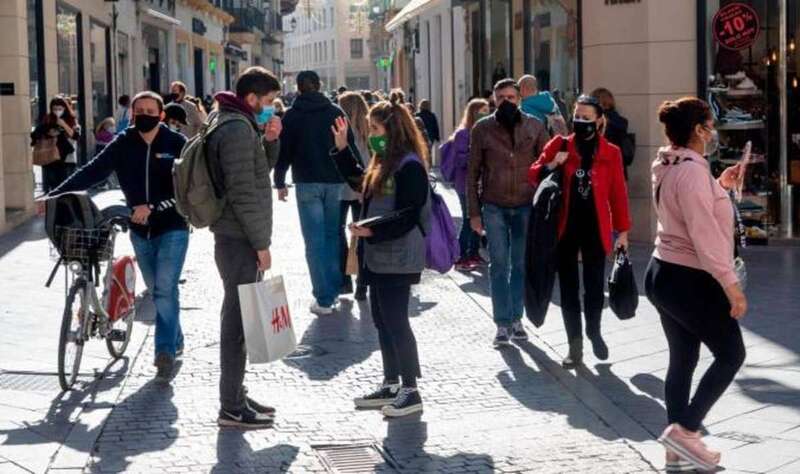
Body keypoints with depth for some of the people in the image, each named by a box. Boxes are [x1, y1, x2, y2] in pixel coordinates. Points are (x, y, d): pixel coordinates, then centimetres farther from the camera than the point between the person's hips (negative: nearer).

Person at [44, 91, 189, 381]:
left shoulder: (176, 144, -8)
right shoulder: (123, 144, 0)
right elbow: (92, 172, -8)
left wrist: (152, 207, -25)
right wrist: (56, 196, -18)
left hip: (172, 229, -4)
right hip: (140, 230, 4)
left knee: (165, 290, -13)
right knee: (156, 291, 14)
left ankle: (166, 352, -10)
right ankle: (175, 340, 31)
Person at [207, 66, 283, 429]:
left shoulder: (237, 123, 15)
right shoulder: (237, 128, -17)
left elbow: (263, 168, 23)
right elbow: (243, 193, -21)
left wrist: (270, 140, 4)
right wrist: (261, 244, -17)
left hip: (237, 238, 10)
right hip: (240, 239, -10)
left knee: (240, 316, 16)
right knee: (239, 319, -6)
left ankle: (236, 395, 25)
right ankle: (232, 408, -1)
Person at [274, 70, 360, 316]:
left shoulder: (292, 115, -1)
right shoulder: (336, 112, 5)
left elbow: (284, 150, -1)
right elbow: (350, 146, 5)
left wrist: (280, 182, 8)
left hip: (307, 183, -3)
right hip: (335, 181, 3)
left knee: (315, 240, -3)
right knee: (332, 235, 16)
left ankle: (324, 299, -7)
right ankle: (334, 290, 20)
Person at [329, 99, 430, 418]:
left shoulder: (409, 166, -16)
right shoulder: (383, 163, 13)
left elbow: (408, 217, -20)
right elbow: (359, 181, 31)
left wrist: (372, 231, -23)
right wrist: (342, 149, 22)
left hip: (398, 259, -10)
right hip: (378, 256, 10)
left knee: (395, 322, -5)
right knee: (382, 321, 14)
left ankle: (411, 391, 2)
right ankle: (391, 385, 24)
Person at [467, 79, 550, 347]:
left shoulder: (535, 127, 1)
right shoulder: (482, 129, -1)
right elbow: (473, 173, 2)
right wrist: (474, 212, -1)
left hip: (526, 206, 1)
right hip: (494, 207, -1)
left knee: (521, 265, 8)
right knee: (499, 265, 1)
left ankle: (517, 318, 19)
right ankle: (503, 323, 6)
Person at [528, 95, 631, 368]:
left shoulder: (611, 153, 0)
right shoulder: (559, 145, 1)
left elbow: (618, 193, 2)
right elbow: (534, 176, 3)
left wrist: (623, 230, 1)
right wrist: (551, 166, -18)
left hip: (595, 226, 0)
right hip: (565, 225, 1)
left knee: (594, 284, 8)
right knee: (568, 285, 5)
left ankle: (594, 332, 32)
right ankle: (575, 343, 14)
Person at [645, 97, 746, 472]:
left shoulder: (668, 168, 10)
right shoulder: (692, 169, -21)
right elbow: (705, 233, -25)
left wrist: (719, 185, 20)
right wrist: (730, 283, -23)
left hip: (664, 273, 9)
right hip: (690, 281, -9)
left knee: (682, 359, 13)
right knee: (731, 354, 2)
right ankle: (684, 430, -3)